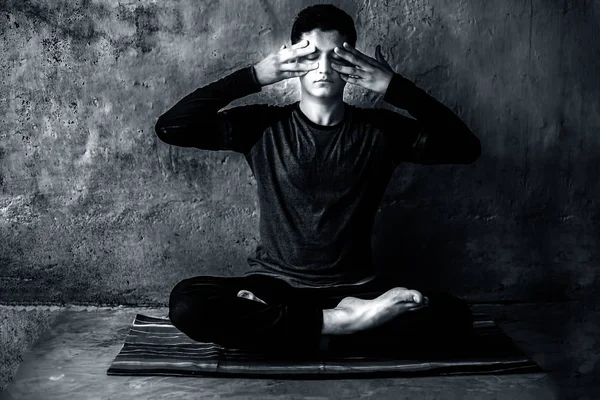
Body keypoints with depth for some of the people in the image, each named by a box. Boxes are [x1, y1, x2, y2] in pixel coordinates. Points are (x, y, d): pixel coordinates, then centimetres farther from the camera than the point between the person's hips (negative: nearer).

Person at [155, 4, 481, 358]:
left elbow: (466, 148, -6)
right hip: (275, 285, -1)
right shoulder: (263, 126, 1)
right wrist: (254, 77, -11)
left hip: (355, 288, 1)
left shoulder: (379, 129, 3)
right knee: (187, 303, -29)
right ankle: (338, 322, -23)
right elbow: (170, 127, -8)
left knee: (454, 315, -24)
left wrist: (396, 88, -12)